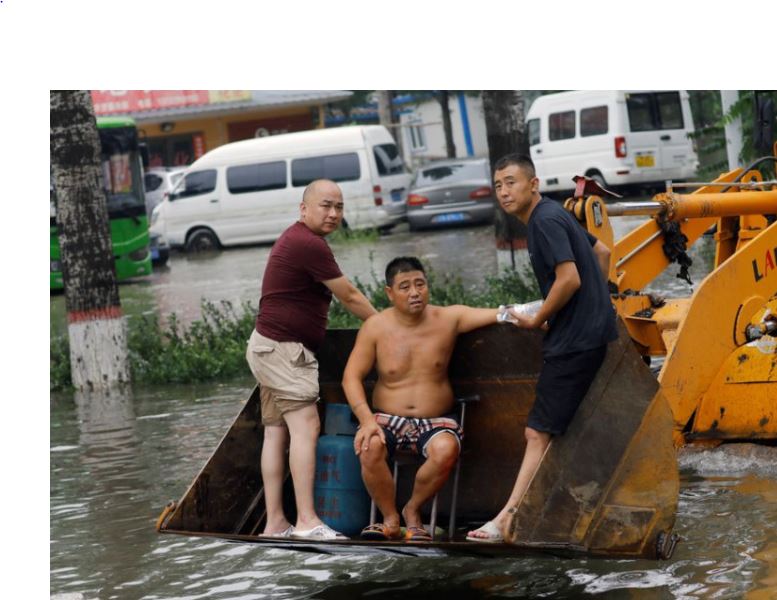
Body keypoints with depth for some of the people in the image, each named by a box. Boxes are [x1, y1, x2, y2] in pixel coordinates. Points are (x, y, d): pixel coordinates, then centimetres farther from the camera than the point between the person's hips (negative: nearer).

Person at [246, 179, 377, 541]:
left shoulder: (297, 239, 17)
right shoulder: (310, 245, -16)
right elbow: (349, 297, -9)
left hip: (270, 346, 11)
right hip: (283, 348, -11)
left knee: (276, 432, 6)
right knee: (305, 426, -18)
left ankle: (275, 523, 4)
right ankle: (307, 522, -26)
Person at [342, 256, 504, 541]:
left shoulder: (448, 319, 0)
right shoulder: (376, 328, -2)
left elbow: (493, 314, -7)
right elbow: (352, 377, -3)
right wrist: (366, 419, -18)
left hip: (436, 421, 0)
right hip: (388, 418, 0)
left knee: (445, 449, -34)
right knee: (370, 447, -34)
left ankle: (412, 511, -6)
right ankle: (391, 519, -10)